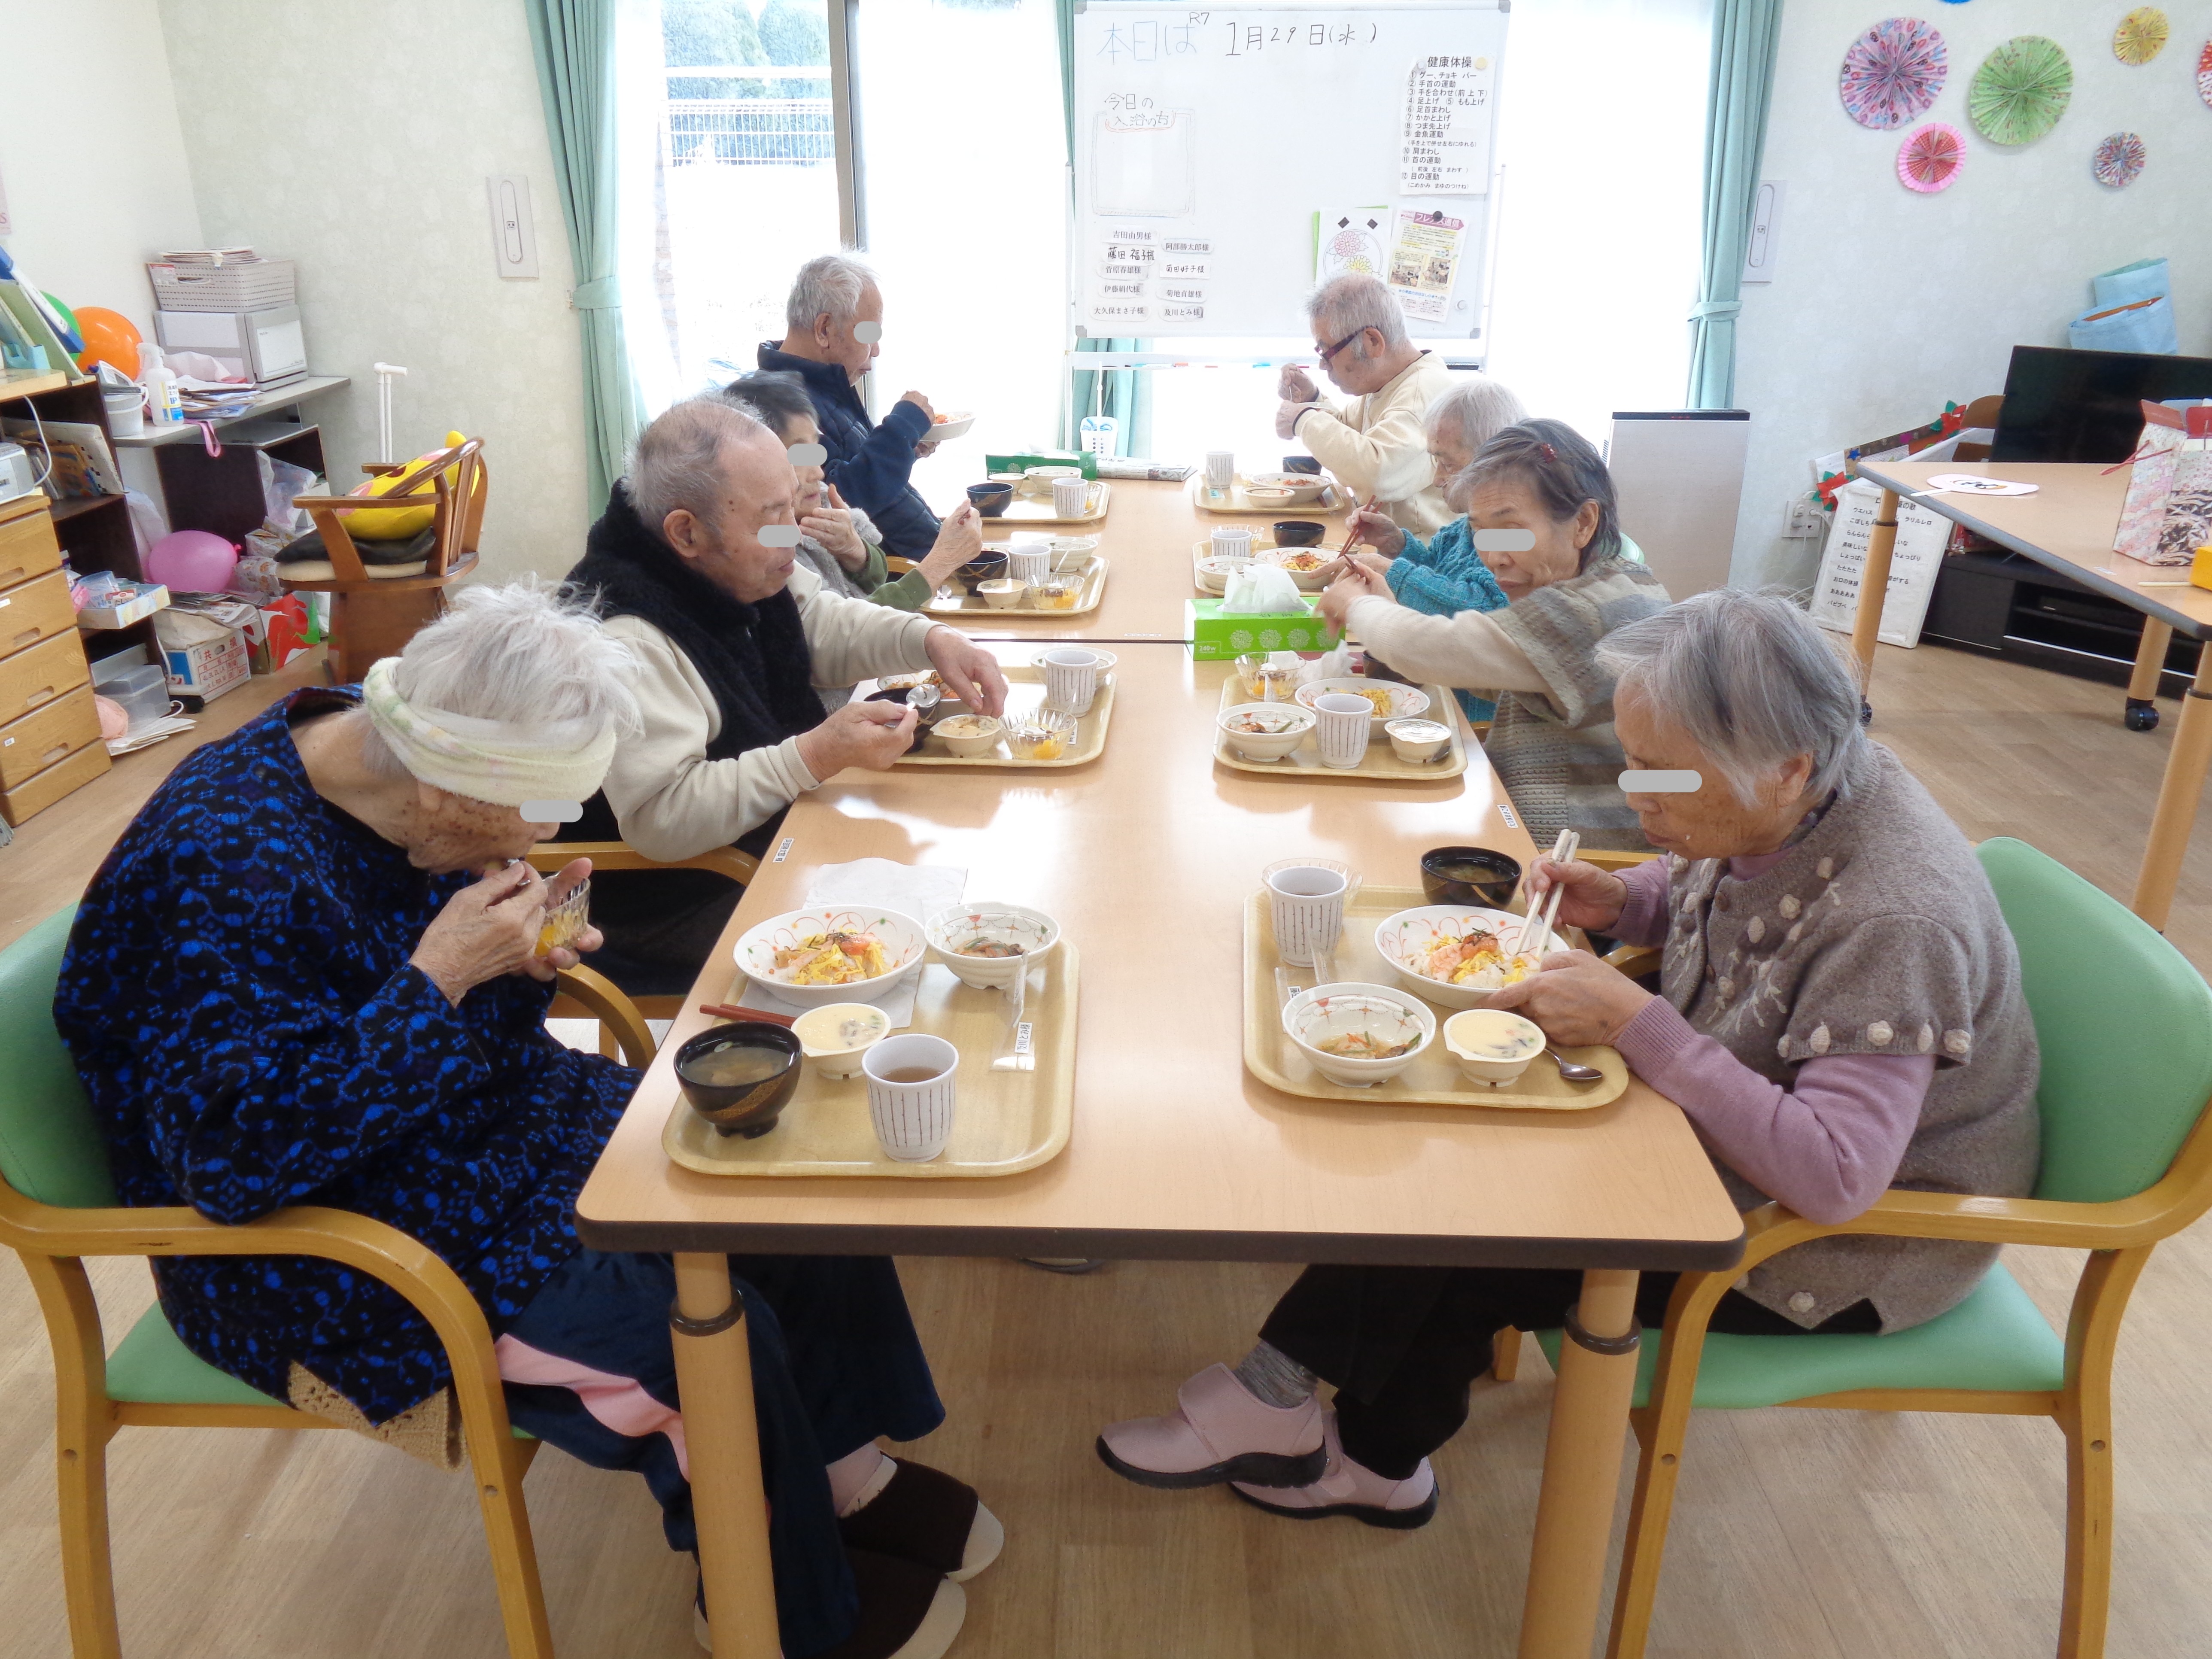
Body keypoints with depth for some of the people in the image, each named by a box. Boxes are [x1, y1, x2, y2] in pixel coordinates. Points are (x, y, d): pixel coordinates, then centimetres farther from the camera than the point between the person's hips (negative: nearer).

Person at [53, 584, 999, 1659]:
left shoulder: (382, 767, -4)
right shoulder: (221, 872, -28)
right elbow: (238, 1160, -30)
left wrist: (521, 956, -12)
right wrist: (439, 977, -30)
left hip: (473, 1123, 8)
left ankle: (837, 1465, 18)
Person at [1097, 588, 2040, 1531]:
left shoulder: (1895, 921, -34)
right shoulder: (1779, 808, -9)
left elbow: (1833, 1172, -38)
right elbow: (1712, 893, 14)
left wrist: (1632, 1020, -36)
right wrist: (1621, 903, -8)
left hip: (1845, 1247, -8)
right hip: (1727, 1119, 8)